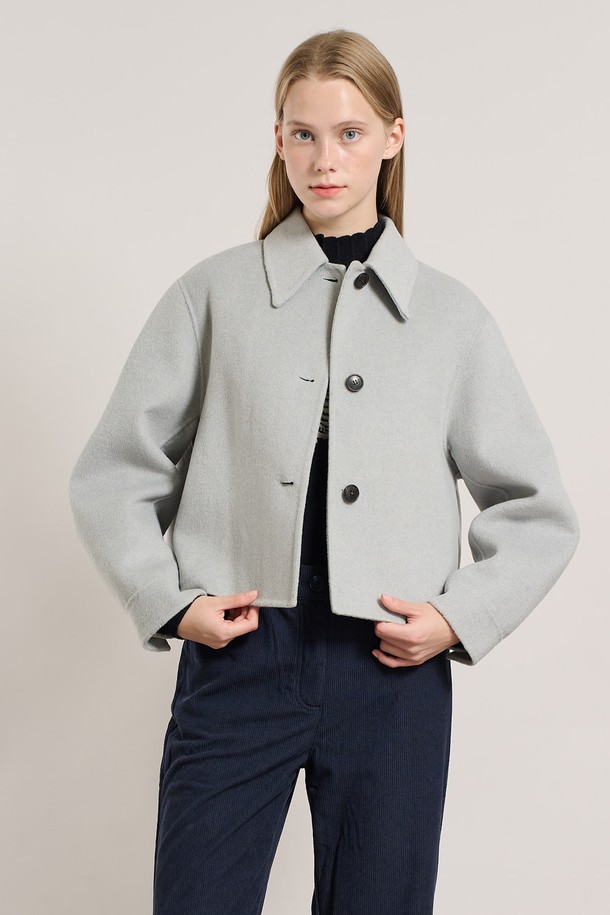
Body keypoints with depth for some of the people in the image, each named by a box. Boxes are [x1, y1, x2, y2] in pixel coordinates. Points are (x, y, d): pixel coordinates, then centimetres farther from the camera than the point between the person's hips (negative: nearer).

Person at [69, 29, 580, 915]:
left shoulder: (452, 316, 6)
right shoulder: (215, 293, 4)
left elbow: (537, 510, 10)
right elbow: (113, 474, 7)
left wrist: (460, 617, -3)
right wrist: (170, 601, -4)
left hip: (393, 668, 1)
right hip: (238, 654, 0)